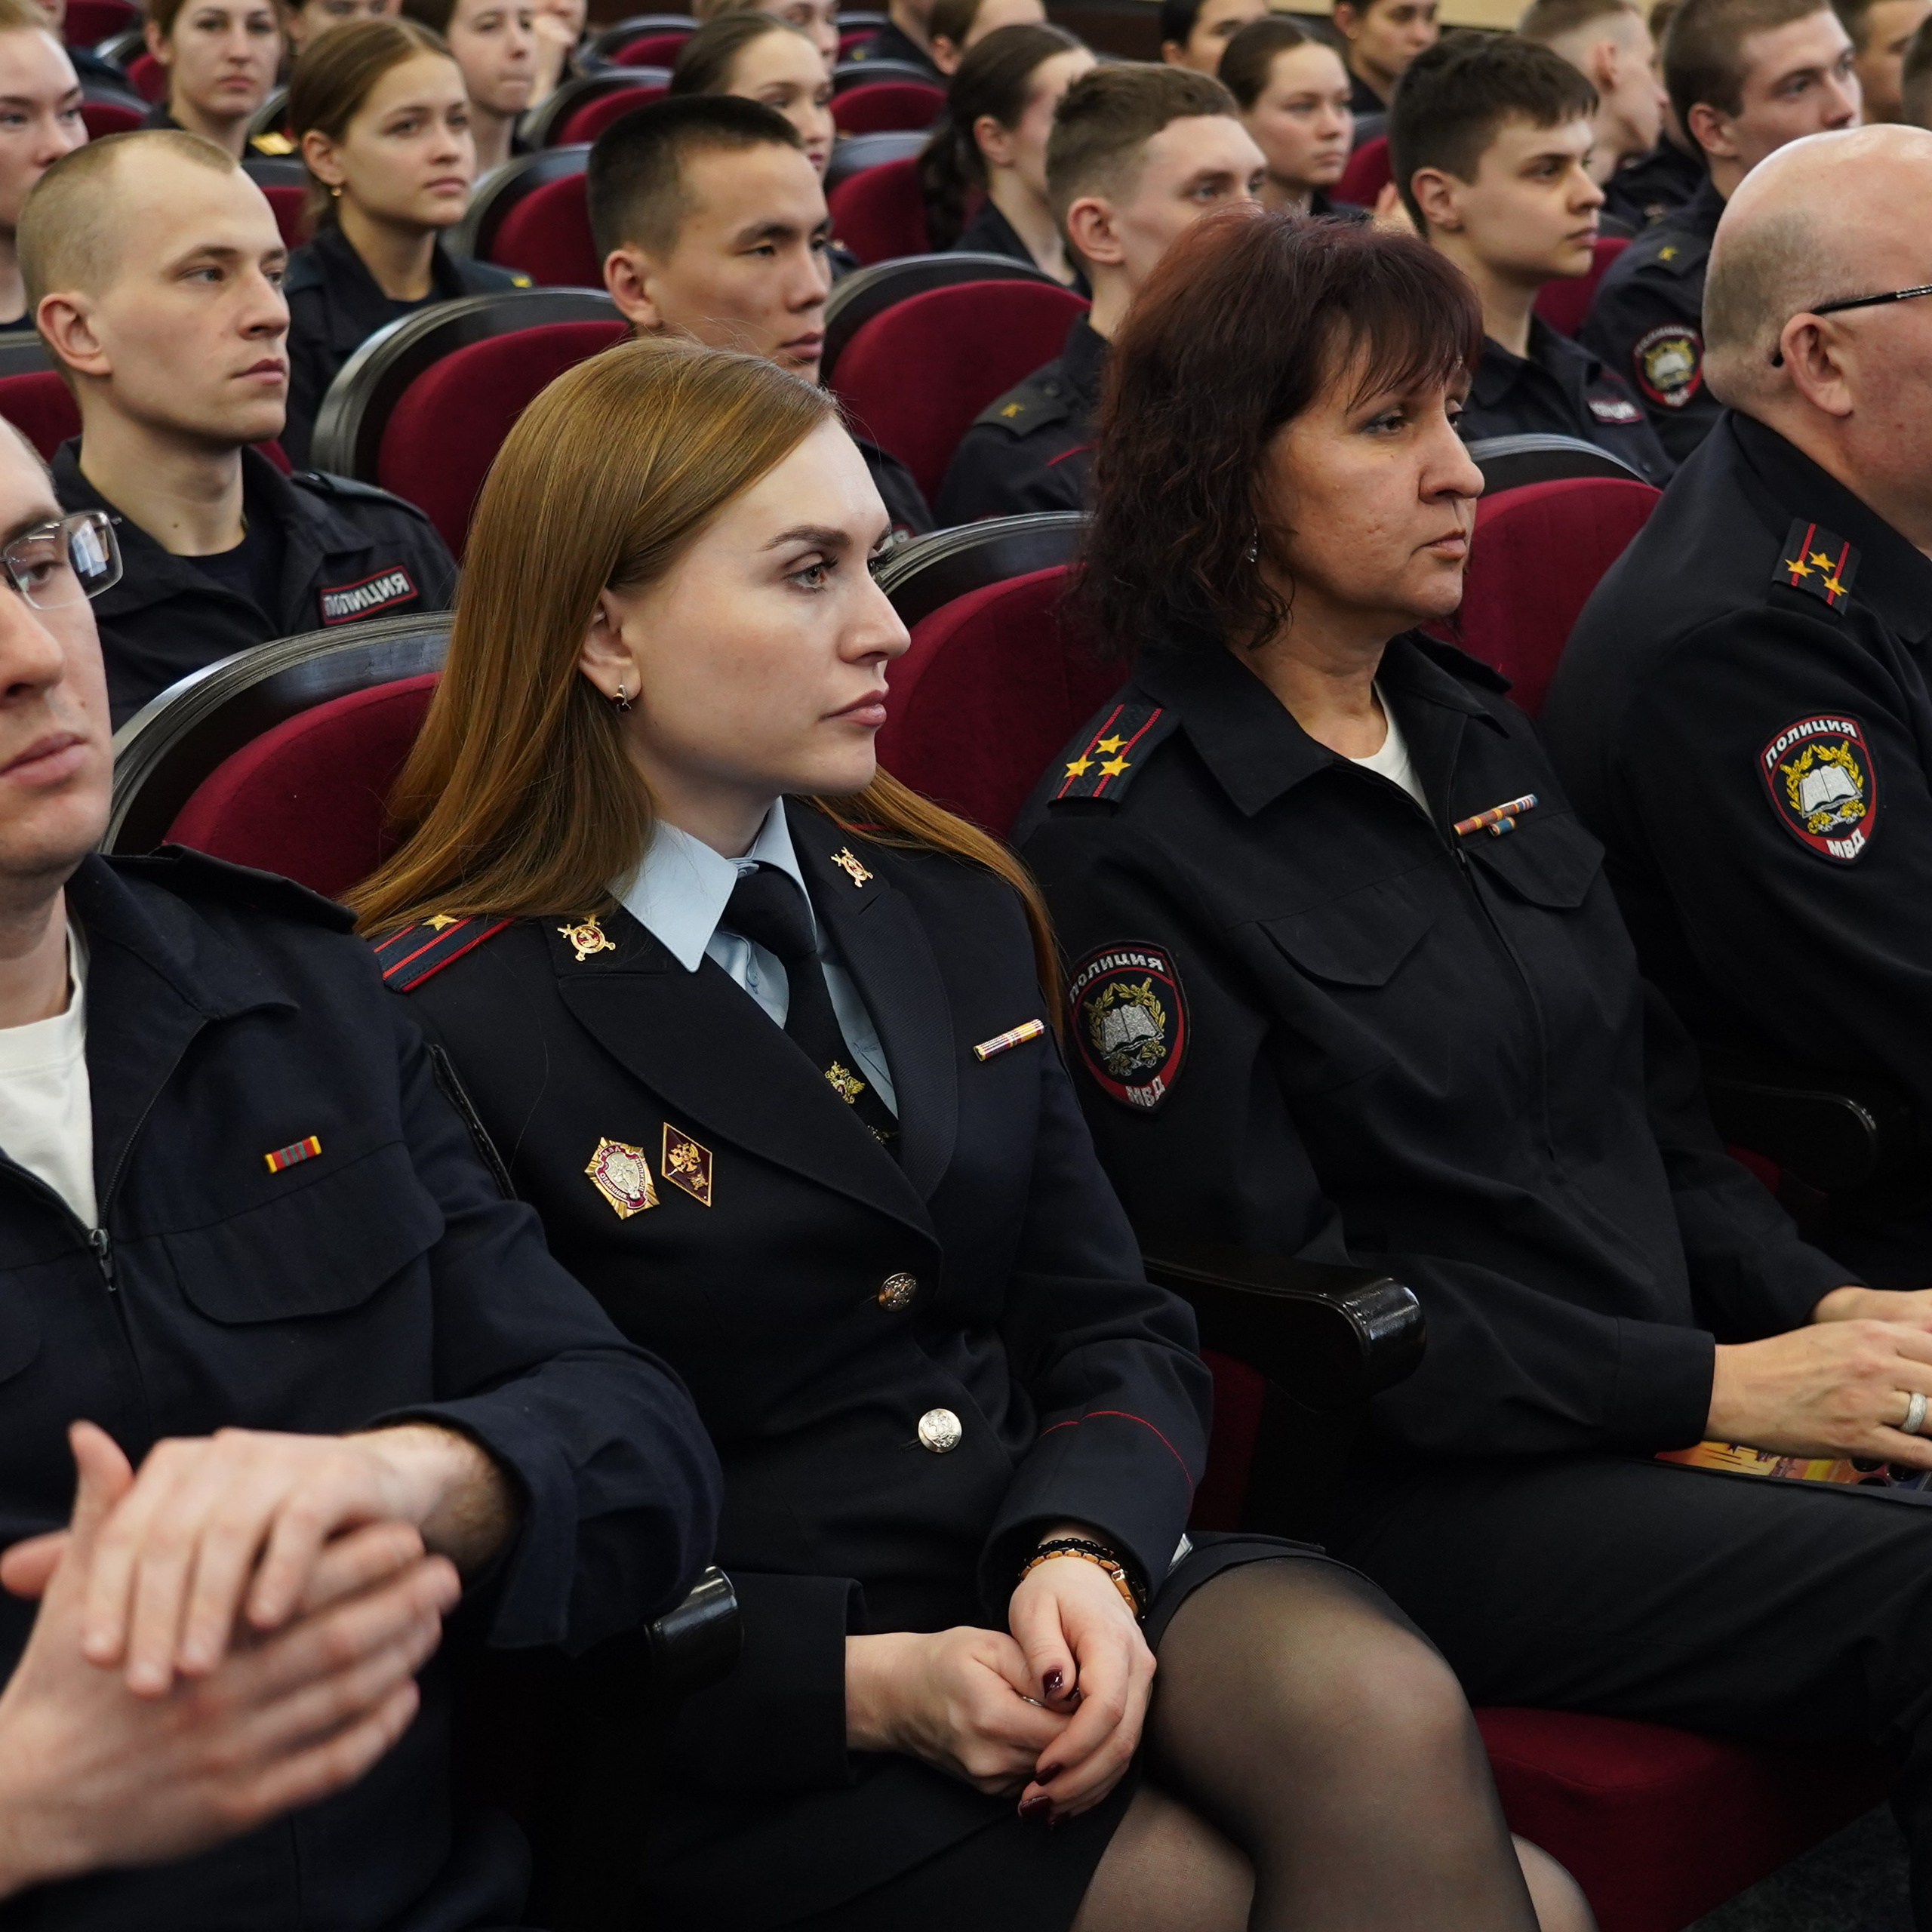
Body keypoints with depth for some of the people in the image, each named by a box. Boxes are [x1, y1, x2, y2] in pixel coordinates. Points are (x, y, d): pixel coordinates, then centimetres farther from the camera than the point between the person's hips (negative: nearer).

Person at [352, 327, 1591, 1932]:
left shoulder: (950, 908, 12)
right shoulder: (450, 1029, -9)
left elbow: (1115, 1322, 10)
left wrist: (1085, 1553, -12)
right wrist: (863, 1683, -19)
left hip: (1054, 1578, 6)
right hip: (751, 1732, -6)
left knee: (1383, 1710, -27)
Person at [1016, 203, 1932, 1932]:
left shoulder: (1473, 729, 15)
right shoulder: (1129, 842, -9)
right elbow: (1271, 1297, -12)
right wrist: (1709, 1387, -14)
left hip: (1676, 1391, 7)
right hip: (1424, 1495, -7)